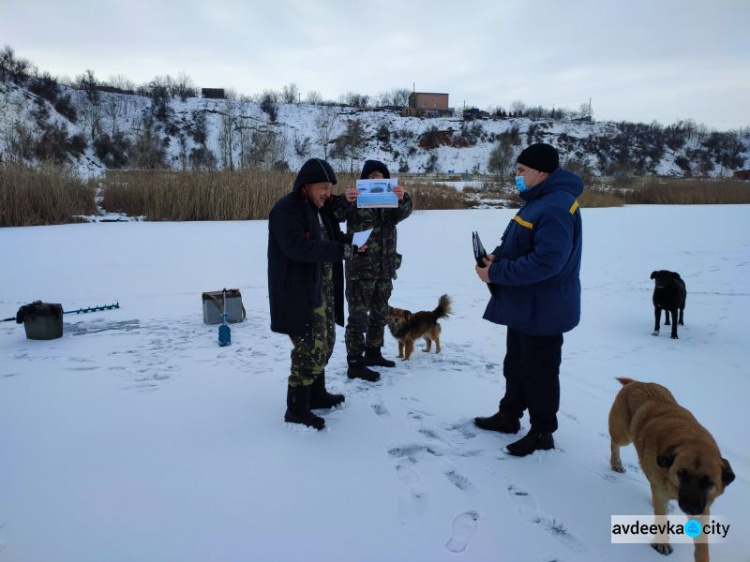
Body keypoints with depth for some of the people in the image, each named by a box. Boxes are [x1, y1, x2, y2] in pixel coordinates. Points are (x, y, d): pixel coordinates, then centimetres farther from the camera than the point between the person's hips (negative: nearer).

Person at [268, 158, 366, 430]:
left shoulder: (318, 208, 14)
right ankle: (296, 408, 8)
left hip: (323, 289, 10)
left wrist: (351, 241, -5)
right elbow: (298, 247, -28)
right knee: (310, 347, -6)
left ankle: (316, 393, 35)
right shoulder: (286, 209, -16)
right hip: (299, 292, -9)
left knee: (324, 342, 17)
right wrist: (343, 250, -30)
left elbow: (328, 238, 17)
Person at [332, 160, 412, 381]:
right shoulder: (355, 200, -4)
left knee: (380, 314, 16)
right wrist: (345, 200, -40)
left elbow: (403, 212, -12)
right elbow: (334, 215, -19)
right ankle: (355, 364, 2)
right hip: (360, 269, -6)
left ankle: (372, 353, 32)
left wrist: (402, 198, -36)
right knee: (358, 317, -4)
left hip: (385, 269, 6)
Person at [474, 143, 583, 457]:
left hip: (542, 311, -10)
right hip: (523, 306, 10)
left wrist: (496, 274, -25)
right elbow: (515, 242, 17)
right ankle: (509, 416, 38)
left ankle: (542, 432, 22)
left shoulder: (556, 207, -25)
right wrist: (496, 257, -4)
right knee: (515, 364, 22)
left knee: (539, 372, 5)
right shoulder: (538, 201, 10)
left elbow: (546, 261, -32)